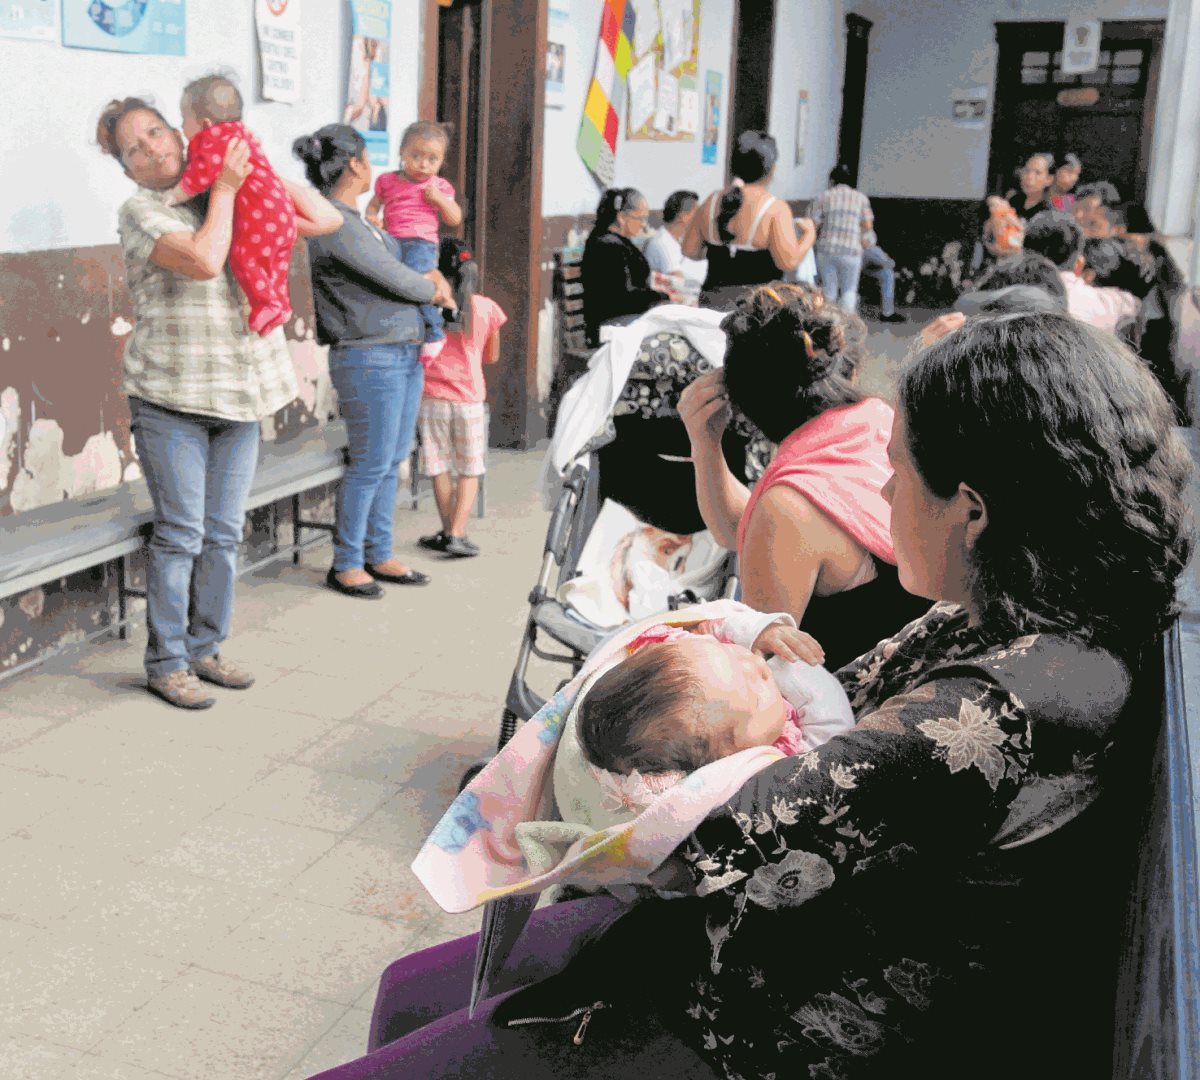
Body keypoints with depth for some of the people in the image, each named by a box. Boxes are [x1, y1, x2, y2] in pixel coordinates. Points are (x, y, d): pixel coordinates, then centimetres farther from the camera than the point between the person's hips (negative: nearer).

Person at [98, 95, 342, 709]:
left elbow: (324, 220, 13)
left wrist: (260, 170, 8)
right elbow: (203, 260, -22)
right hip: (170, 401, -5)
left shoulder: (239, 200, 12)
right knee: (181, 533, -2)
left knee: (224, 532, 10)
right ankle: (166, 663, 10)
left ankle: (205, 647, 23)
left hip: (240, 393, 5)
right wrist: (224, 186, -11)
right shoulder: (140, 211, -4)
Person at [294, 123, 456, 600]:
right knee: (370, 464, -2)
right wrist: (433, 290, 4)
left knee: (391, 461, 13)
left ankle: (378, 555, 23)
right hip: (369, 358, -9)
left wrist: (433, 277, 5)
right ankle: (345, 565, 10)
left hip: (404, 353, 9)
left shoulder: (355, 220, 15)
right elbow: (394, 279, -14)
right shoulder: (334, 224, -15)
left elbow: (409, 271, 23)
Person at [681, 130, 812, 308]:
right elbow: (789, 262, -16)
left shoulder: (711, 202, 6)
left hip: (712, 301, 5)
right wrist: (809, 234, 0)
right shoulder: (775, 209, -11)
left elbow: (690, 250, 11)